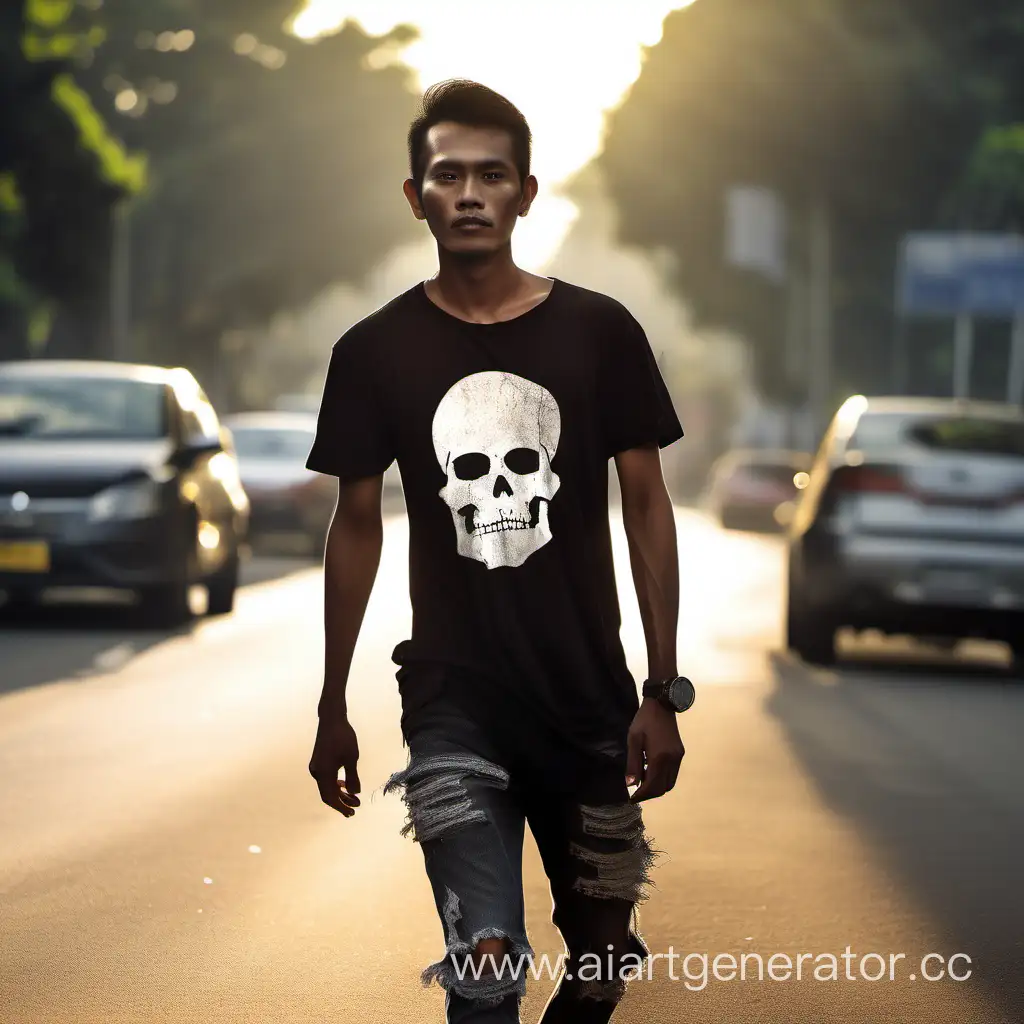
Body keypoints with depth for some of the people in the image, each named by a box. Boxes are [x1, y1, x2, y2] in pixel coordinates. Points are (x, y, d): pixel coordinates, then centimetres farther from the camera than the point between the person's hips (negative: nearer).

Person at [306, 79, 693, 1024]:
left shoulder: (600, 333, -3)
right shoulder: (375, 350, -2)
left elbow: (646, 506, 1)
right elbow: (357, 526, 6)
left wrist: (662, 692, -3)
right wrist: (333, 709, 7)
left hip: (590, 696, 1)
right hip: (453, 701, -1)